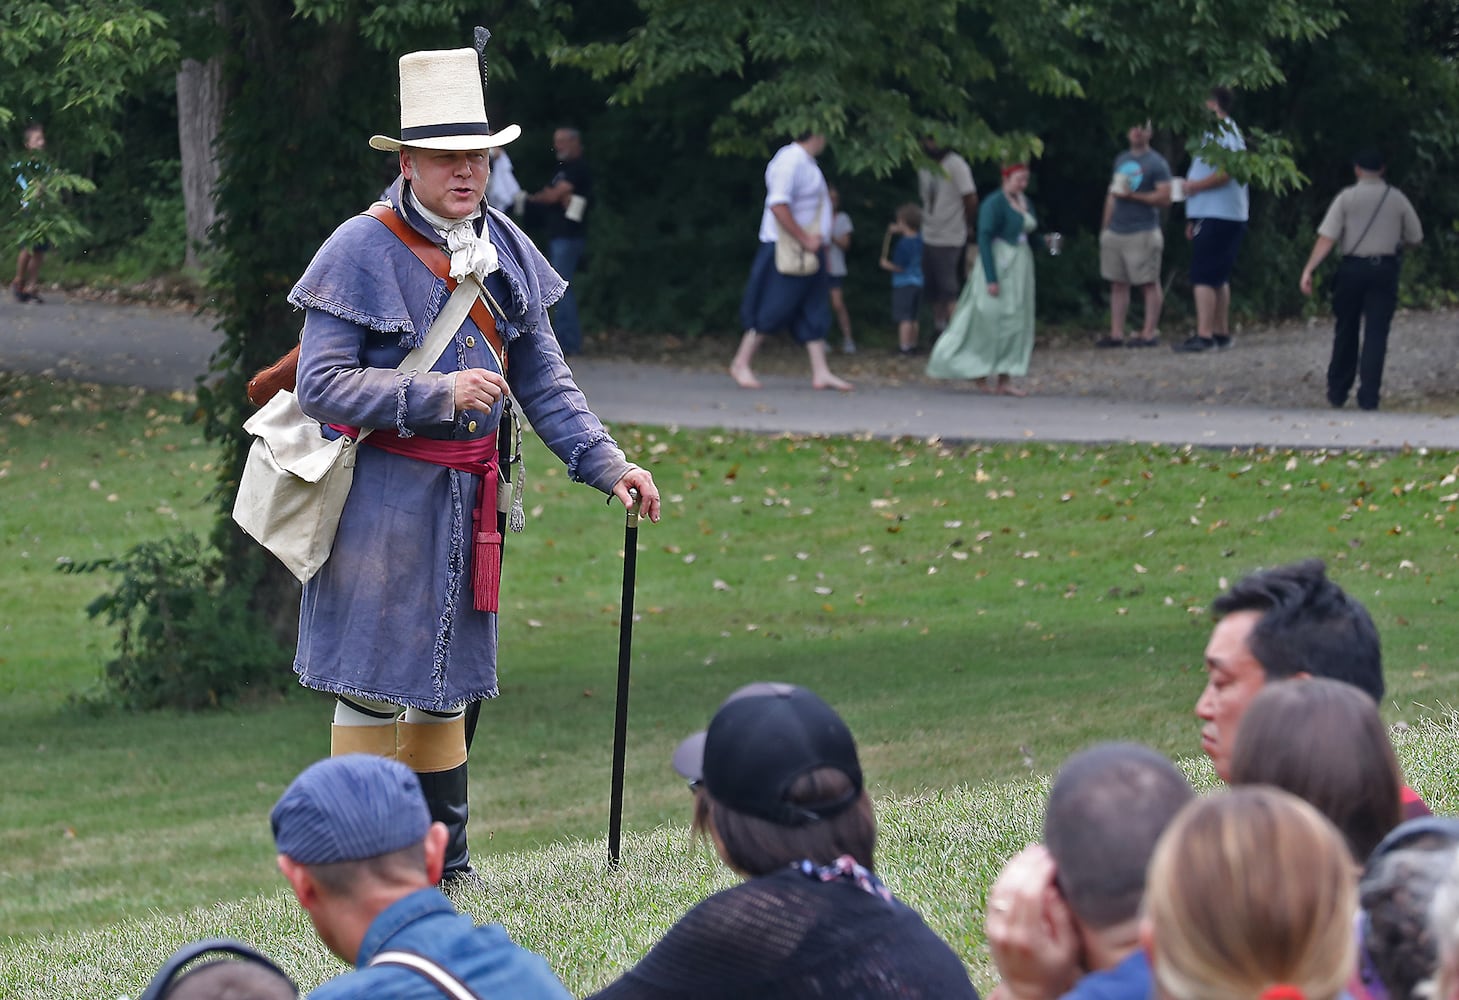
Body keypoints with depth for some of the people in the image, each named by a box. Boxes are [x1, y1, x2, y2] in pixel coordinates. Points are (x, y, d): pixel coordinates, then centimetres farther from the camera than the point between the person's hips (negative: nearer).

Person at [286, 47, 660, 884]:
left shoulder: (505, 251, 7)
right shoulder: (362, 251, -12)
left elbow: (543, 379, 13)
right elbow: (322, 386, -16)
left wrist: (606, 463, 3)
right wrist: (439, 393, -22)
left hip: (468, 493, 7)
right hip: (382, 492, -6)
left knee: (446, 679, 15)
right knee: (375, 682, -5)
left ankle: (445, 867, 25)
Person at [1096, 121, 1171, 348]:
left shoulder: (1156, 163, -3)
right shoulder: (1121, 160, 18)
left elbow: (1164, 197, -10)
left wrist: (1133, 195, -16)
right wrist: (1105, 226, 18)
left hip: (1143, 233, -7)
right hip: (1115, 233, 7)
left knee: (1149, 284, -4)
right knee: (1118, 284, 5)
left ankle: (1149, 333, -4)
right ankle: (1116, 334, 6)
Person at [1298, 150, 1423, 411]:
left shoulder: (1346, 198, -2)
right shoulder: (1398, 200, 4)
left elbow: (1326, 238, -10)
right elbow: (1415, 239, 11)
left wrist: (1308, 271, -12)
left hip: (1352, 268, 0)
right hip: (1384, 270, 0)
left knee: (1346, 332, 13)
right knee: (1376, 333, -1)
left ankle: (1337, 392, 20)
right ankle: (1368, 396, -10)